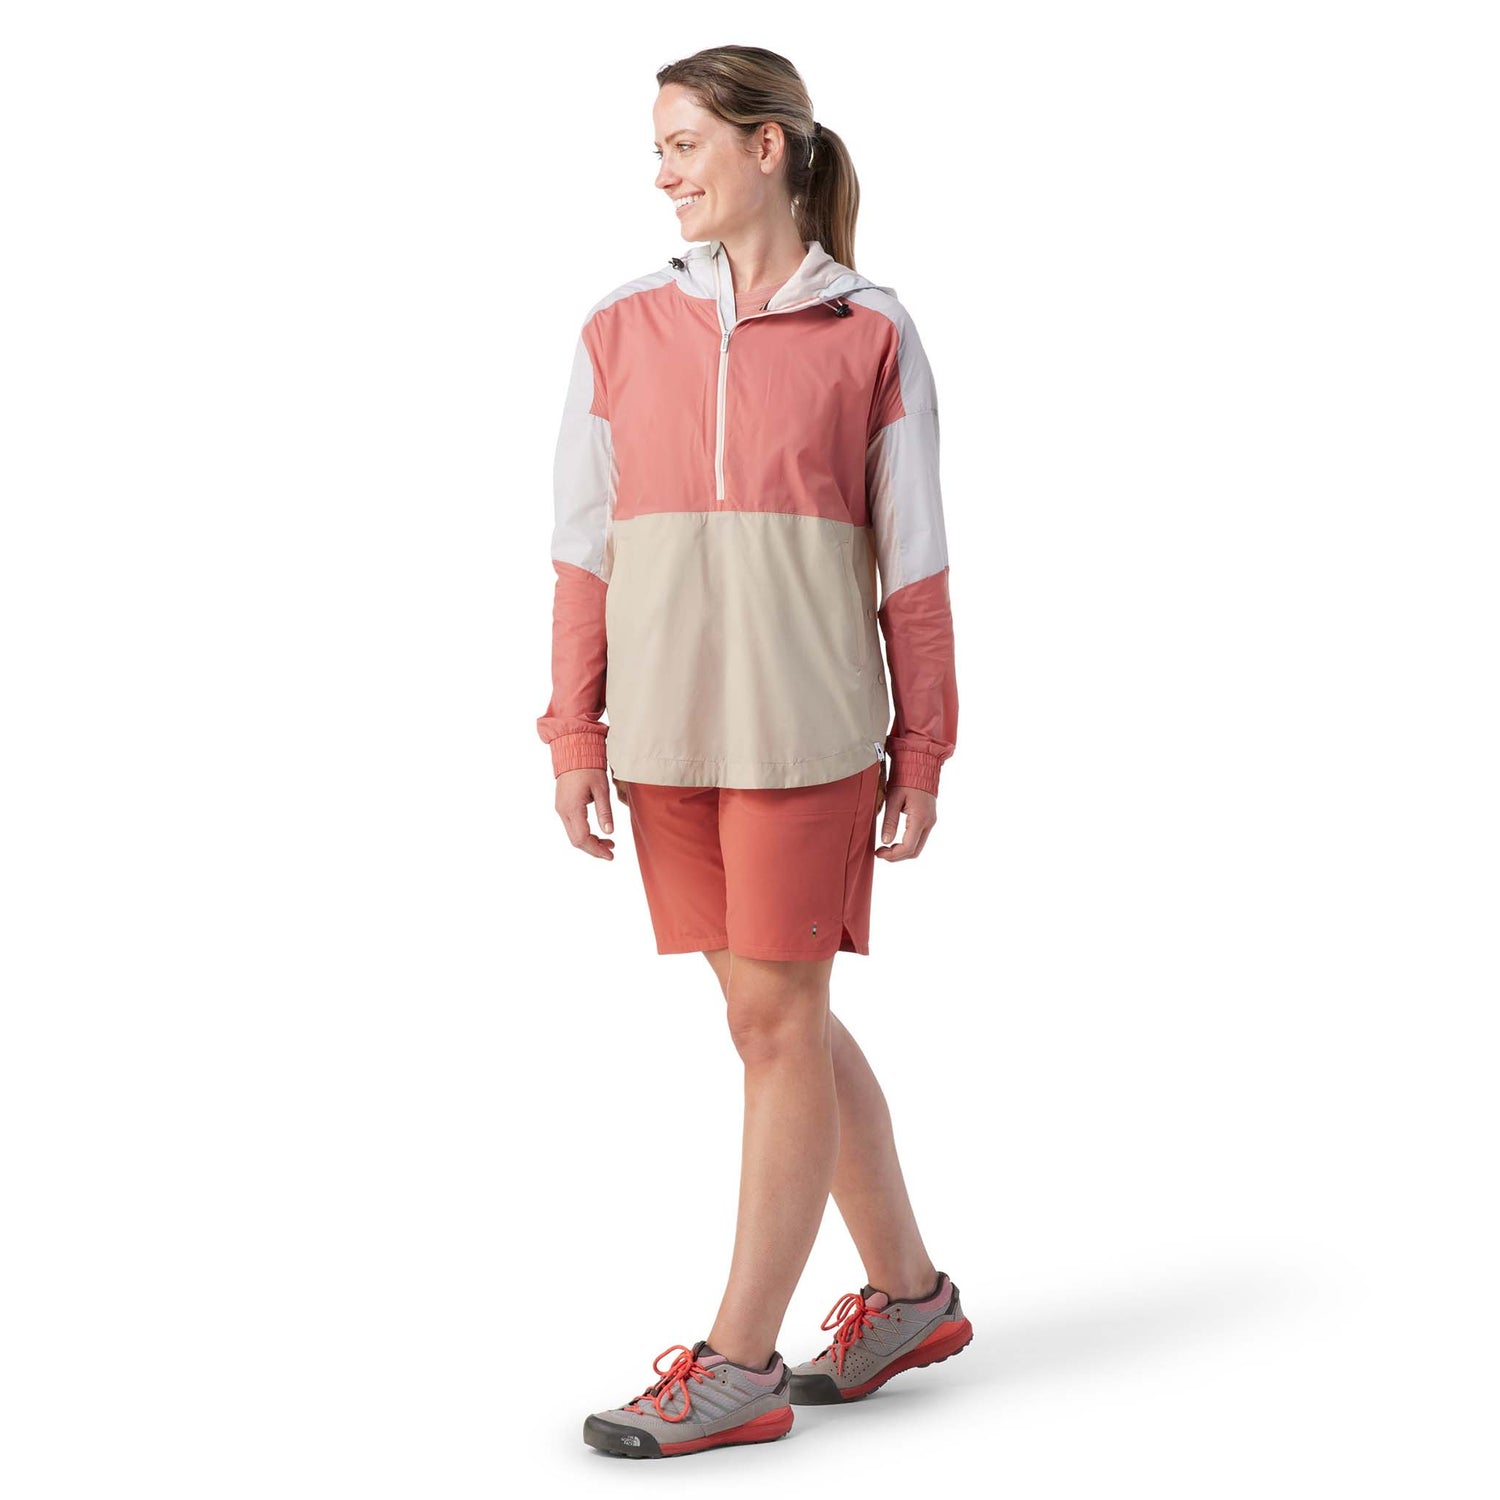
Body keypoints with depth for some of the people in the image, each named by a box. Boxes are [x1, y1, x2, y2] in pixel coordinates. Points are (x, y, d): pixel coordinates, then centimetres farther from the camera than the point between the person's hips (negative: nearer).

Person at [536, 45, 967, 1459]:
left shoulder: (870, 336, 0)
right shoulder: (620, 332, 8)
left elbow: (912, 564, 2)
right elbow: (584, 546, 8)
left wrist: (923, 750, 1)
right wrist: (574, 730, 4)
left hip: (803, 730, -4)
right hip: (665, 732, 4)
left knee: (777, 1020, -2)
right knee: (783, 1019, 11)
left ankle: (740, 1363, 6)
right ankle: (907, 1293, 28)